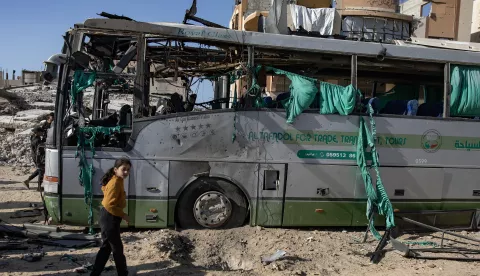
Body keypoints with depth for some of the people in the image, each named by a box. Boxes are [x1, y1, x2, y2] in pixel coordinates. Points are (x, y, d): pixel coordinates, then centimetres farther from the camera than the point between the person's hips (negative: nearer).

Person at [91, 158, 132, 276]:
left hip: (109, 218, 10)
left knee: (106, 247, 17)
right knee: (117, 248, 5)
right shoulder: (115, 183, -22)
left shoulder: (117, 181, 9)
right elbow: (109, 204, -28)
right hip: (110, 219, -10)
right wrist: (123, 215, -18)